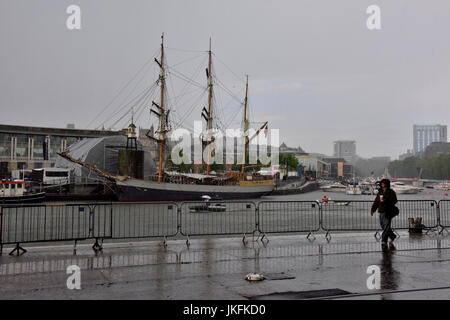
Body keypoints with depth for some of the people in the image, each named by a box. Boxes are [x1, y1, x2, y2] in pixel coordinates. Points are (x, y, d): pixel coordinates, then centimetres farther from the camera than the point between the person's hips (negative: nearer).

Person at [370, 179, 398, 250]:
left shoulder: (391, 192, -1)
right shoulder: (380, 192, 16)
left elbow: (394, 201, -14)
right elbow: (376, 202, 18)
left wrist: (385, 200, -22)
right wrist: (373, 210, 11)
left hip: (388, 212, -6)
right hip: (381, 212, 6)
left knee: (386, 227, -12)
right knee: (383, 226, 9)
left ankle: (384, 242, -11)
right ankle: (392, 236, 30)